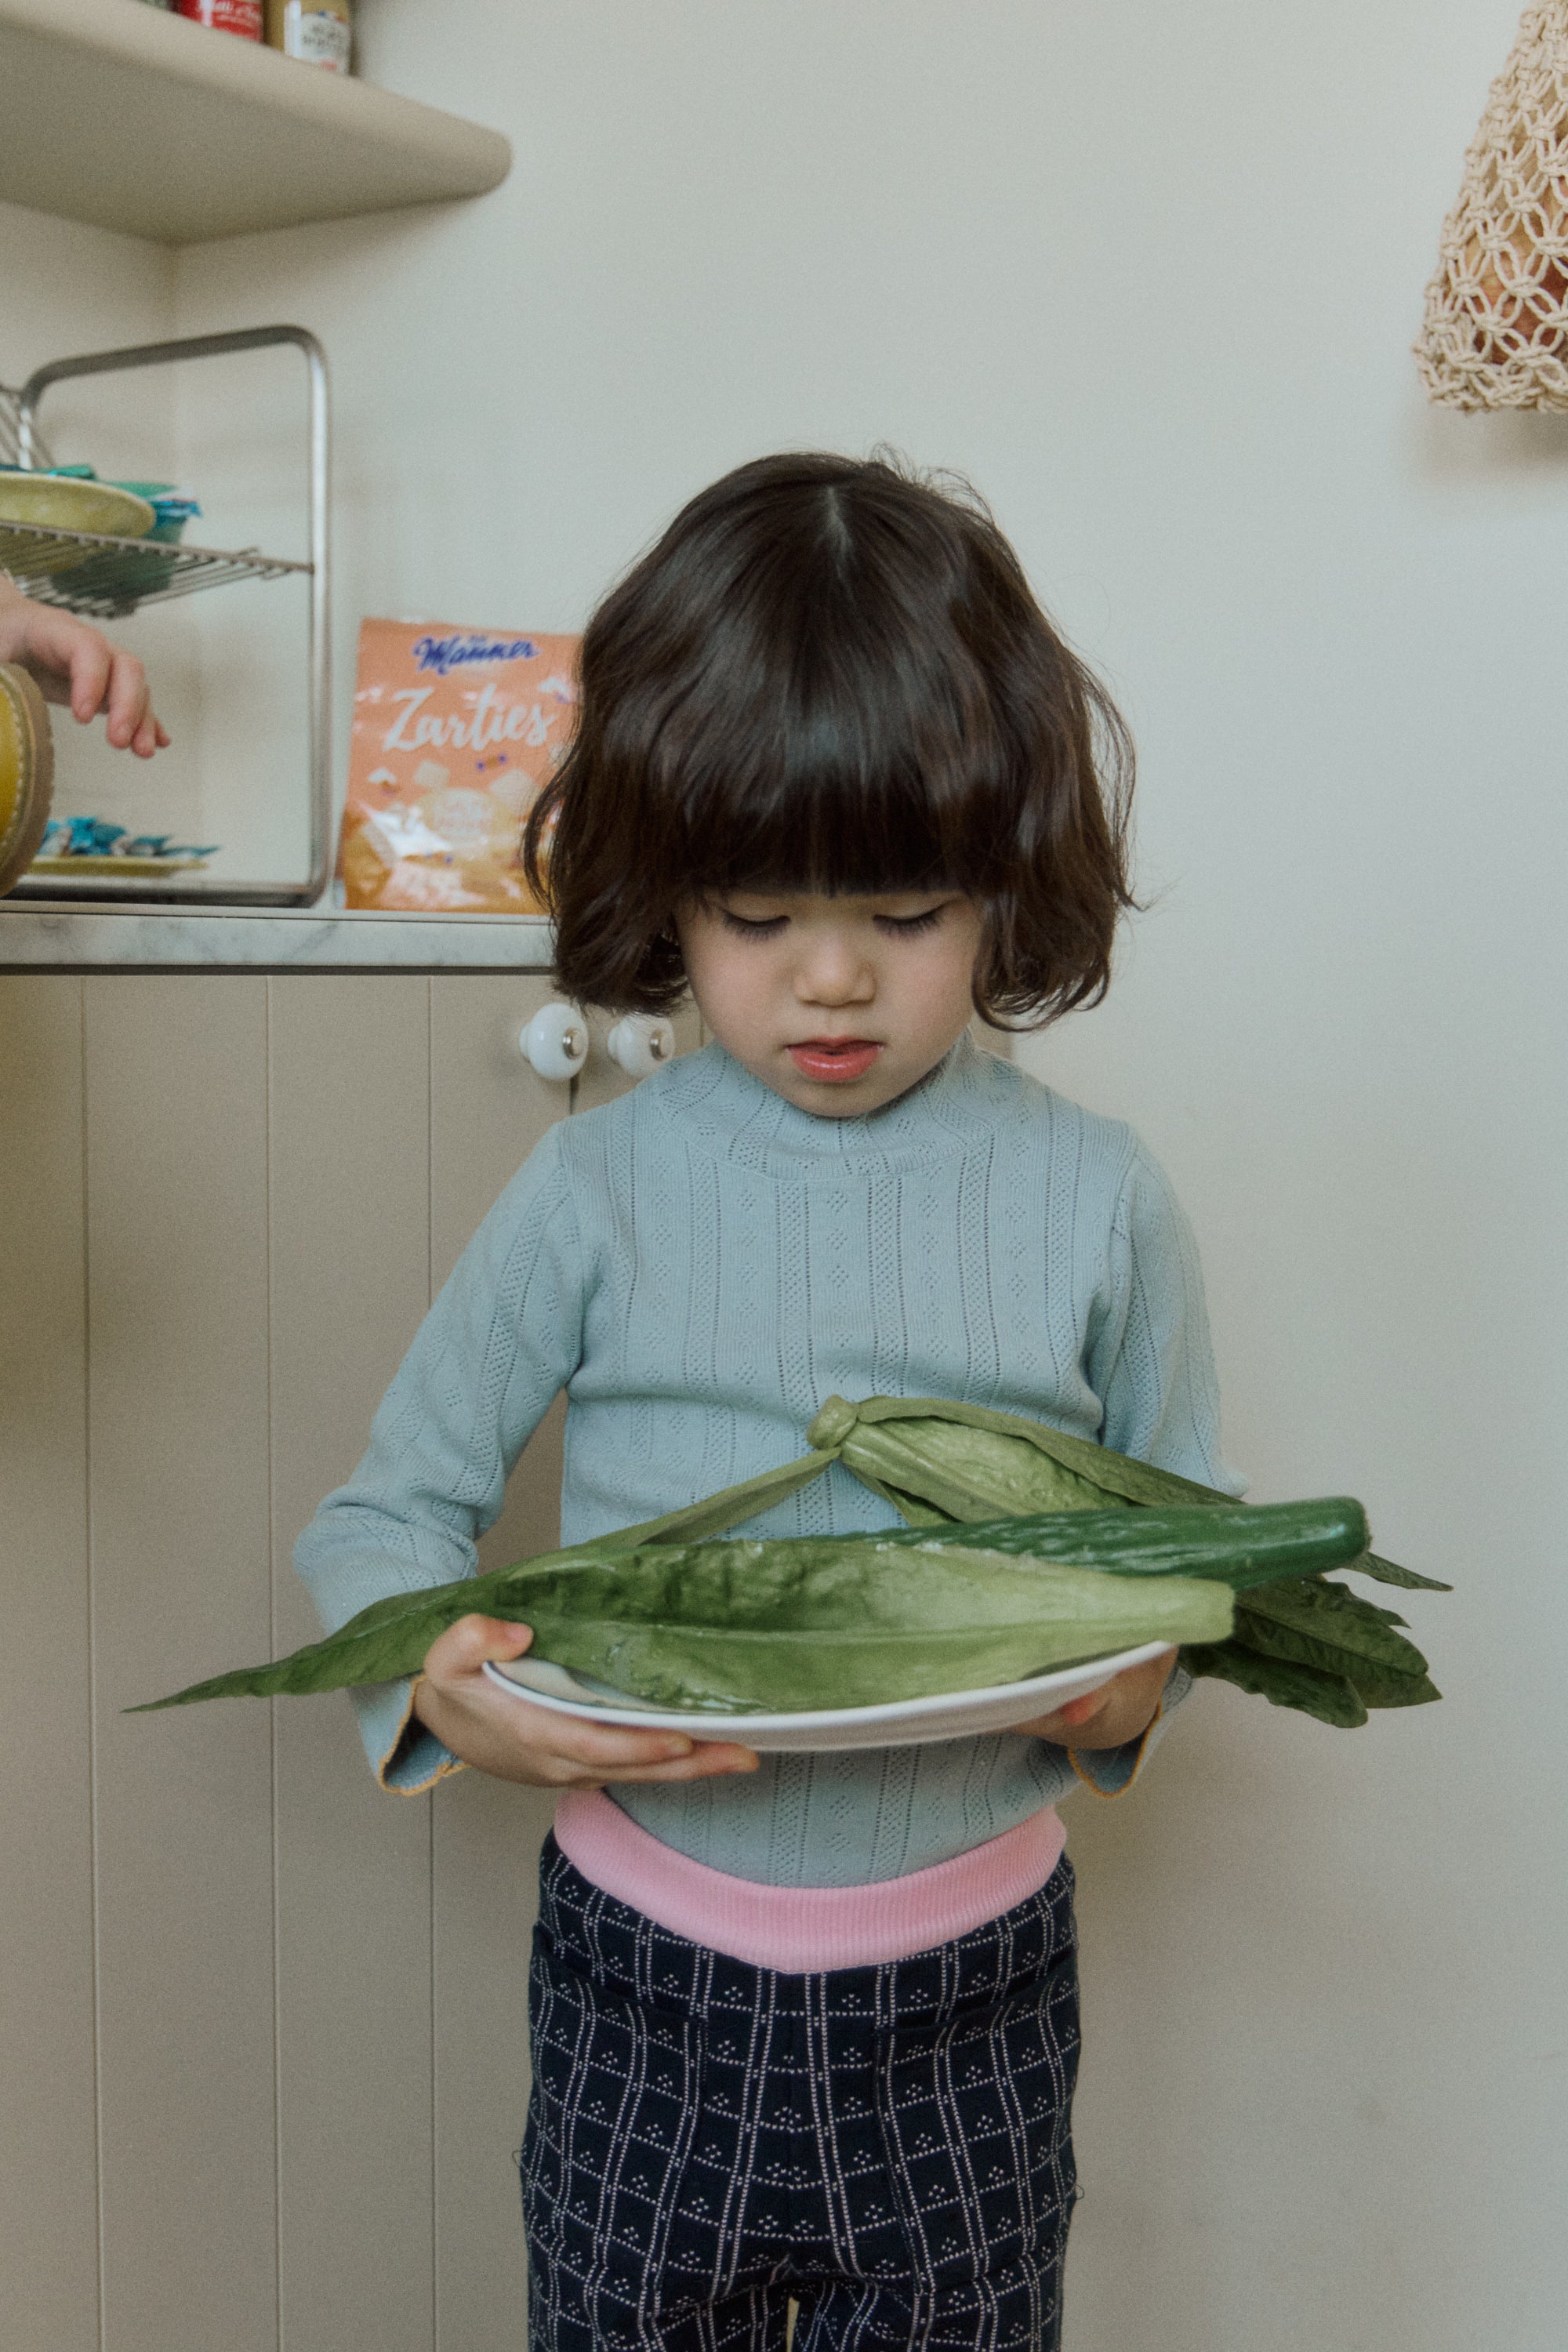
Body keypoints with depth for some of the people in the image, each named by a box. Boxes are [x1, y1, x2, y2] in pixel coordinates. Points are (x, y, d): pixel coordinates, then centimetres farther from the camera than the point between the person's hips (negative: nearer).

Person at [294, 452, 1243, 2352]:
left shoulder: (1095, 1199, -5)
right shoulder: (602, 1184, -6)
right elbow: (384, 1512, 0)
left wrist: (1135, 1688, -16)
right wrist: (439, 1686, -19)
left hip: (971, 1989, 1)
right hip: (647, 1979, 0)